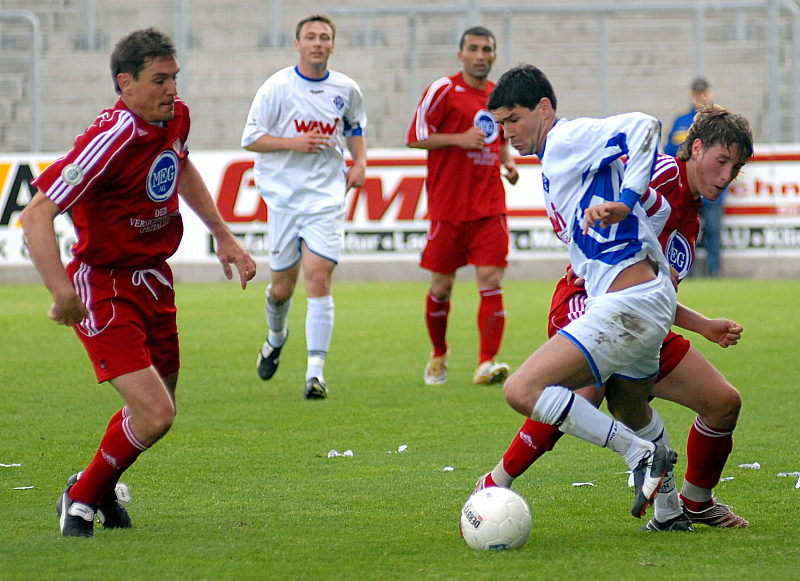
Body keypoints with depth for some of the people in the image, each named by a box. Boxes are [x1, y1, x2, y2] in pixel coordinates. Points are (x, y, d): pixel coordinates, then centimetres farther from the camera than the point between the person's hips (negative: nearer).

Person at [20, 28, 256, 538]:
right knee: (155, 415, -16)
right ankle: (82, 500, 8)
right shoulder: (112, 139, -26)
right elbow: (36, 216, -29)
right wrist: (62, 292, -39)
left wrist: (223, 236, 23)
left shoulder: (176, 117, 0)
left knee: (158, 407, 17)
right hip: (104, 289, -8)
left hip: (154, 280, 8)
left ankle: (101, 490, 42)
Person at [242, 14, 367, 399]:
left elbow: (355, 128, 27)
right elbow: (250, 139, -4)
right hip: (284, 195, -1)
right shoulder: (277, 87, -4)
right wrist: (293, 142, -17)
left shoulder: (346, 90, 6)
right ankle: (276, 337, 42)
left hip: (326, 197, 1)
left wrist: (360, 162, 10)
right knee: (282, 287, 7)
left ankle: (315, 371, -16)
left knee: (318, 278, -14)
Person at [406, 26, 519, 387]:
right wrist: (460, 139, -16)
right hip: (448, 205, -3)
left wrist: (508, 161, 8)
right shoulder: (444, 90, -4)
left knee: (491, 280, -10)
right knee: (441, 285, 7)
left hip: (489, 206, 3)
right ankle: (438, 355, 29)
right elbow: (415, 137, -8)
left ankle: (487, 363, -15)